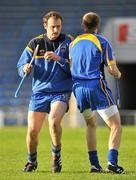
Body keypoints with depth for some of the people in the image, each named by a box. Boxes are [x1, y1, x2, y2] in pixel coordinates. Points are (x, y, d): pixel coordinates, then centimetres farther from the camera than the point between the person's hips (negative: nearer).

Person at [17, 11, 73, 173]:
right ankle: (32, 161, 25)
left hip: (61, 91, -2)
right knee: (32, 130, -2)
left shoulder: (68, 42, -2)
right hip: (39, 92, 2)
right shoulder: (35, 43, 3)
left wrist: (59, 59, -21)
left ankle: (56, 156, -5)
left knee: (54, 121, -28)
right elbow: (20, 67, 5)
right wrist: (26, 69, -18)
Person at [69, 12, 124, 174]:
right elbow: (112, 69, -6)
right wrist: (117, 74, 16)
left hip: (78, 88, 6)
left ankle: (94, 164, 14)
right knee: (115, 126, -2)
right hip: (96, 86, -6)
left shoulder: (73, 43, 12)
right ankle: (112, 162, -18)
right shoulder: (102, 42, -5)